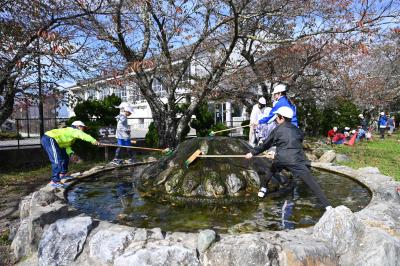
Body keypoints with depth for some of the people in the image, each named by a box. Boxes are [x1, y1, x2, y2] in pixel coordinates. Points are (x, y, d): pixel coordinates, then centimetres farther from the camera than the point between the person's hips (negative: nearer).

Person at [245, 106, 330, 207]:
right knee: (312, 184, -2)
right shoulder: (297, 130, 14)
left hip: (281, 160, 0)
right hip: (297, 160, 1)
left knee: (270, 170, 31)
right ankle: (327, 205, -8)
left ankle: (263, 189, 39)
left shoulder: (277, 130, 6)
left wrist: (252, 153, 21)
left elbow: (265, 145, 10)